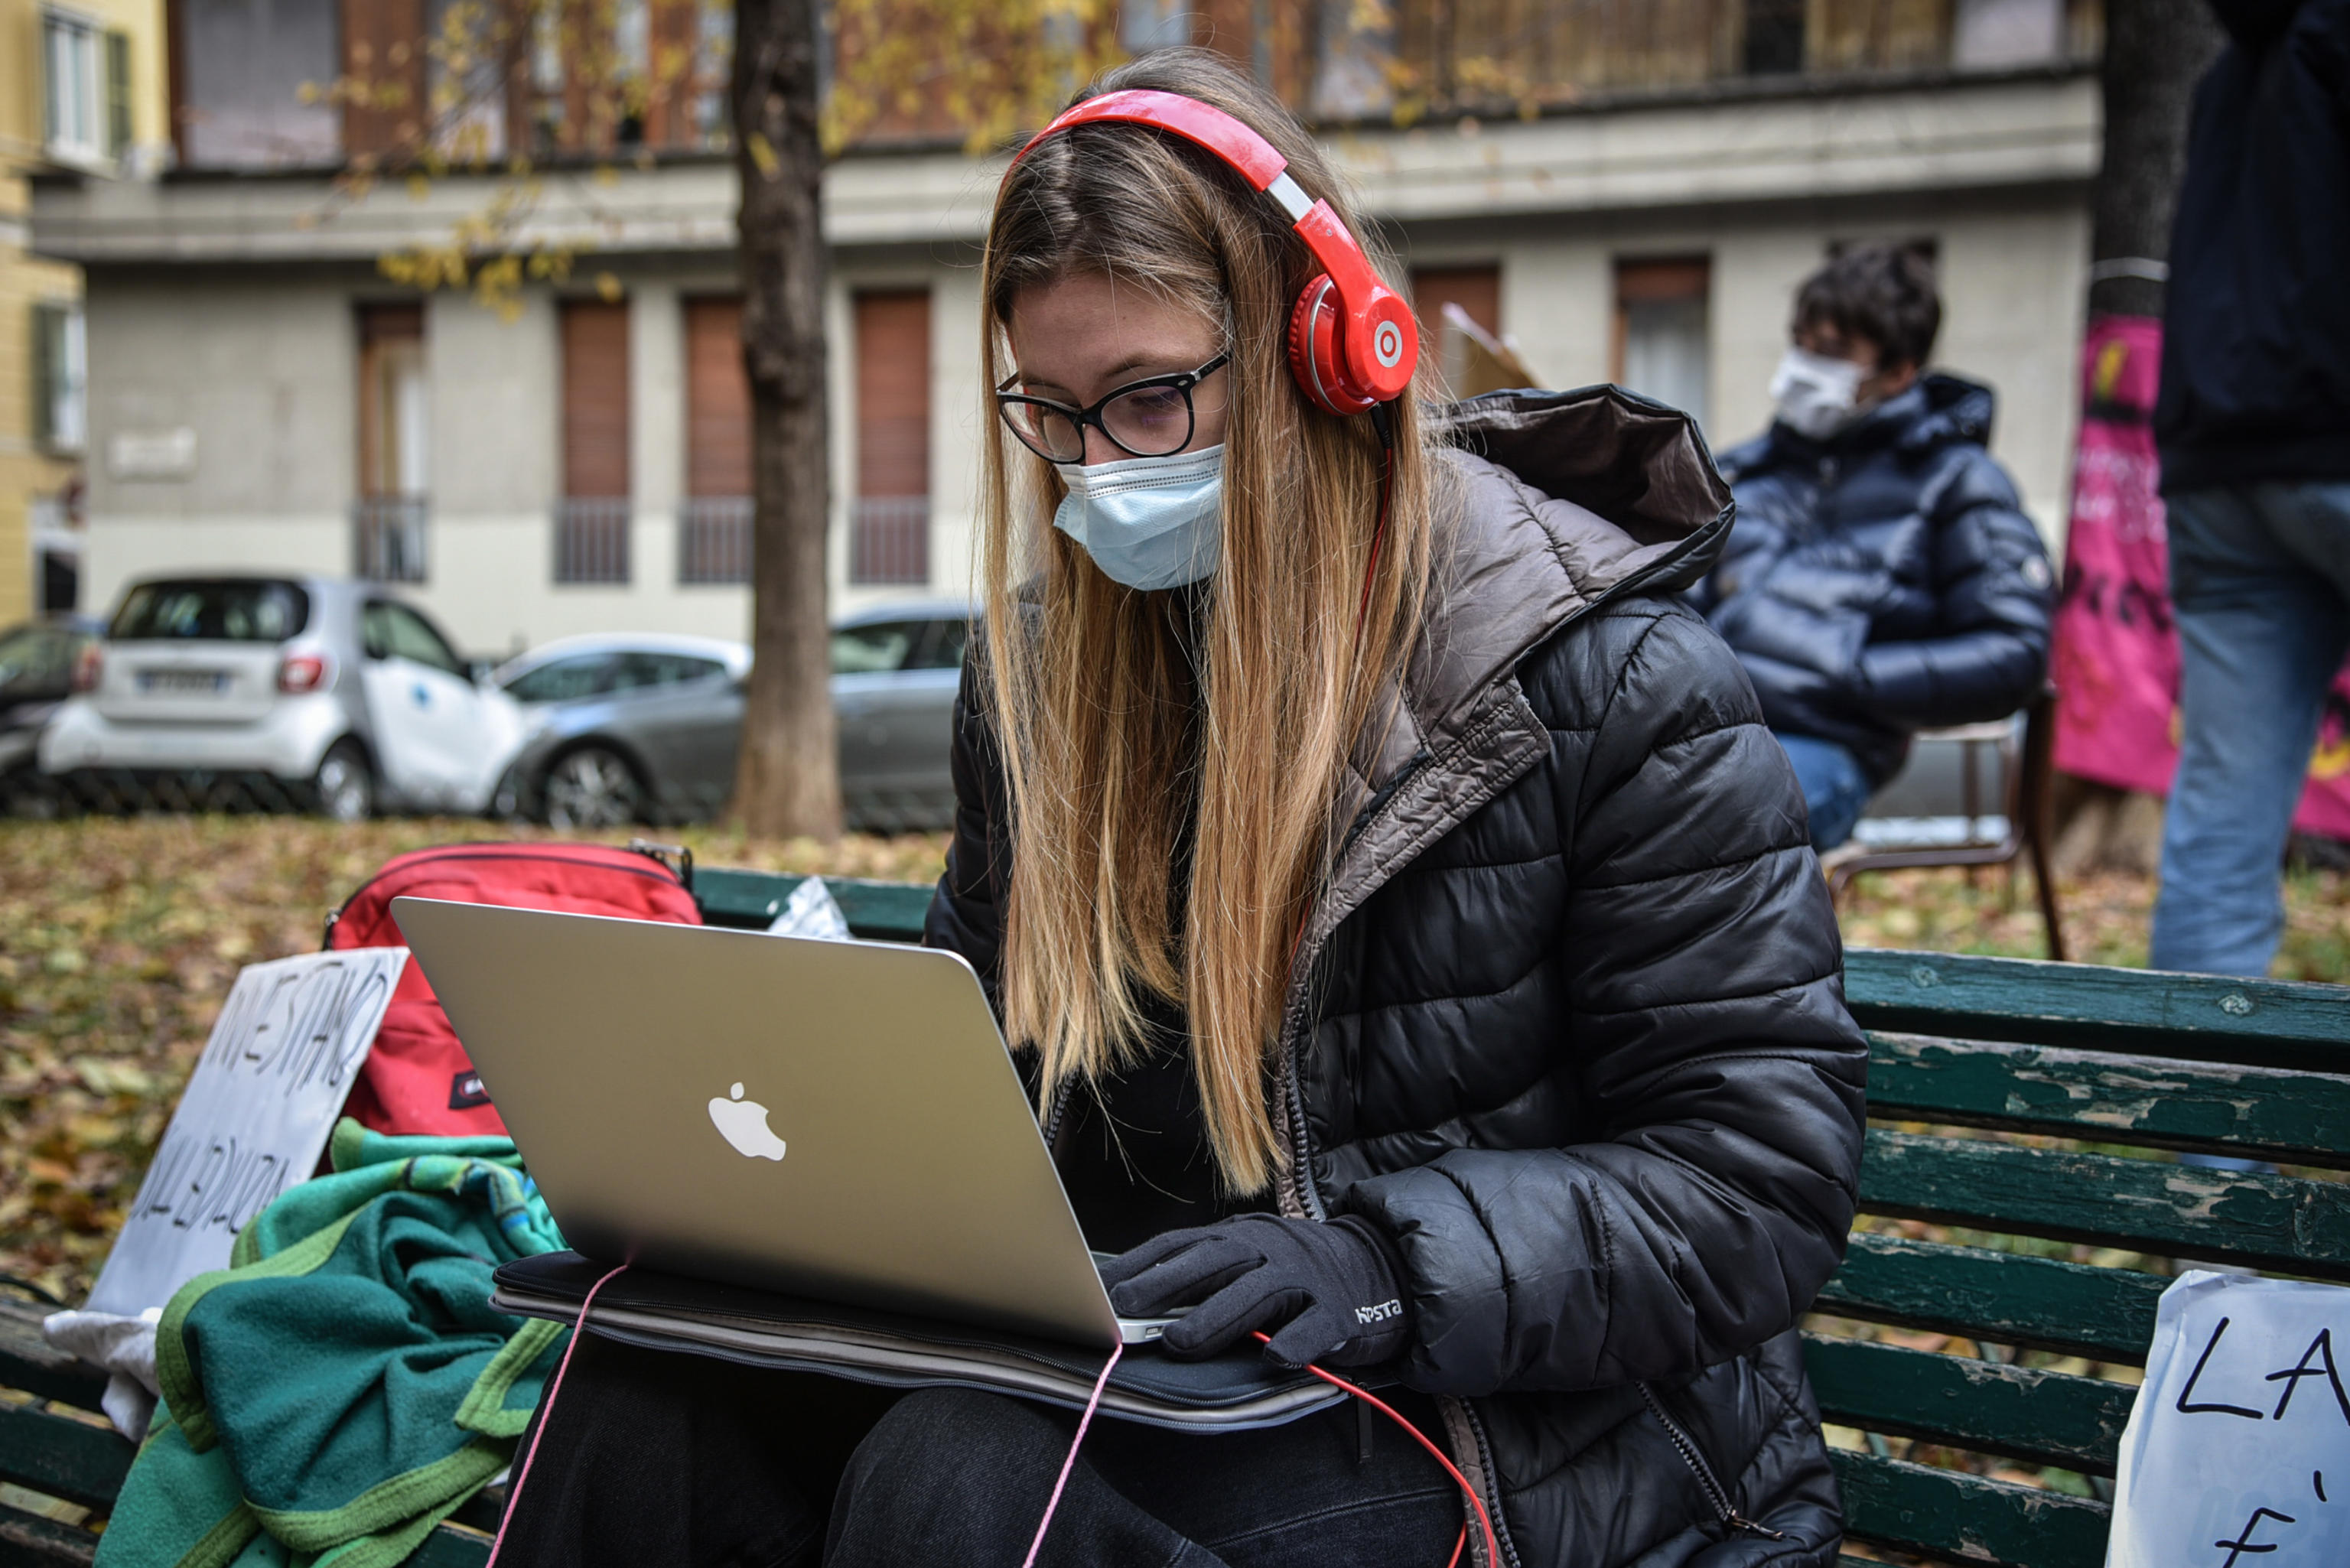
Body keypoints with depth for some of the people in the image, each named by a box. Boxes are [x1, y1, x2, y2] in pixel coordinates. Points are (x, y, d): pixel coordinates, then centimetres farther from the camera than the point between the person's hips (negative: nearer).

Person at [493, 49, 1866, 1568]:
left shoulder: (1612, 684, -10)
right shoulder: (1044, 669, 9)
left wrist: (1388, 1266, -25)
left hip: (1530, 1440, -5)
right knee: (643, 1395, -20)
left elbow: (1766, 1170, -11)